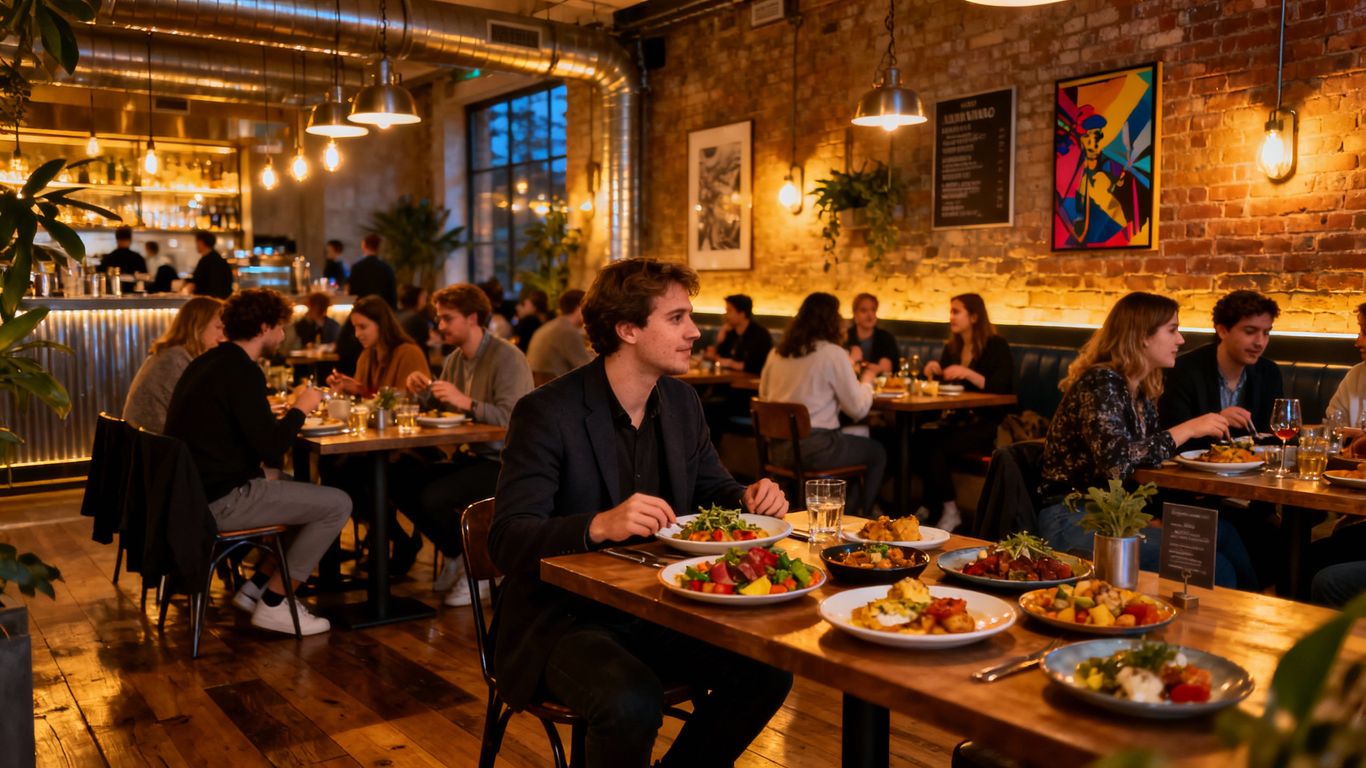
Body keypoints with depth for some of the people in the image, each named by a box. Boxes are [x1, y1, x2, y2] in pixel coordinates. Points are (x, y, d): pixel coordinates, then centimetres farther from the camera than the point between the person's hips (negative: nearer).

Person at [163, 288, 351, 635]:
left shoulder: (207, 362, 13)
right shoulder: (242, 371, -18)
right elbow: (270, 448, -22)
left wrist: (286, 411, 14)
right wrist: (300, 408, -7)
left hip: (194, 490, 10)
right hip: (218, 502, -10)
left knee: (309, 495, 23)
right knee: (337, 504, -8)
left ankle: (255, 587, 20)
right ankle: (272, 604, 0)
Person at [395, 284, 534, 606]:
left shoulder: (507, 358, -13)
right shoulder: (455, 359, 14)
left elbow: (512, 419, -25)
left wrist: (466, 402, -31)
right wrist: (423, 391, -5)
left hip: (502, 462, -8)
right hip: (470, 457, 8)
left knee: (433, 497, -25)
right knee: (401, 481, -8)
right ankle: (456, 556, 9)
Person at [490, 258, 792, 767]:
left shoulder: (682, 402, 5)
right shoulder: (547, 412, -16)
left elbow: (713, 488, 16)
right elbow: (507, 539, -21)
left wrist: (748, 498, -8)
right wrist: (600, 526, -38)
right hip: (564, 621, -6)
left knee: (767, 671, -12)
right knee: (633, 701, -32)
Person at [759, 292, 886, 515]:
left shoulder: (777, 352, 6)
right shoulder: (833, 354, -11)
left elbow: (763, 396, 17)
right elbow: (858, 409, -8)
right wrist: (866, 382, 13)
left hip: (777, 448, 7)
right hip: (813, 449, -7)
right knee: (877, 453, 17)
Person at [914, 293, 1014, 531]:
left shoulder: (996, 346, -2)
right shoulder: (952, 348, 17)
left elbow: (1001, 388, -14)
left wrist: (968, 373, -25)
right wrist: (934, 371, -1)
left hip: (986, 424, -6)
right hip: (955, 420, 6)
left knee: (937, 448, -30)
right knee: (917, 441, -24)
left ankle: (950, 512, -12)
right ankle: (930, 506, -8)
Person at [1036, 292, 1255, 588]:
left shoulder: (1142, 390, 12)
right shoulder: (1100, 383, -15)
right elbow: (1114, 463, -28)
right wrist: (1187, 429, -20)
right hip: (1073, 521, -9)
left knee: (1223, 534, -3)